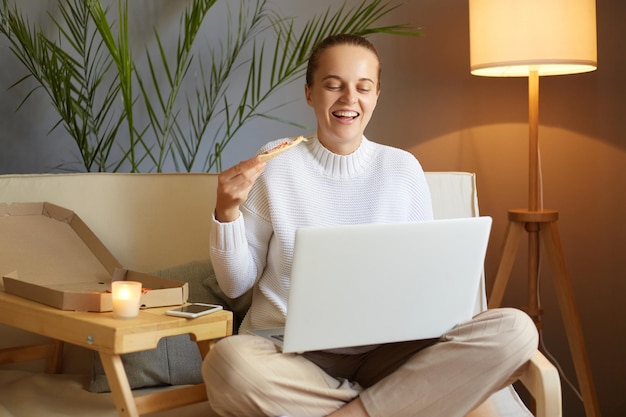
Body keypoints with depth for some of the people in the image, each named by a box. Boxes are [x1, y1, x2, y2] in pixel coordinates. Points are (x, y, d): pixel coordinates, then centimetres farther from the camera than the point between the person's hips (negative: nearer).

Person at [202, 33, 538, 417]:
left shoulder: (403, 169, 6)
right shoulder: (276, 163, 1)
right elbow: (237, 283, 4)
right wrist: (226, 211, -13)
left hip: (384, 353, 2)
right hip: (290, 352, -2)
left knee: (515, 330, -21)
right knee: (228, 362, -36)